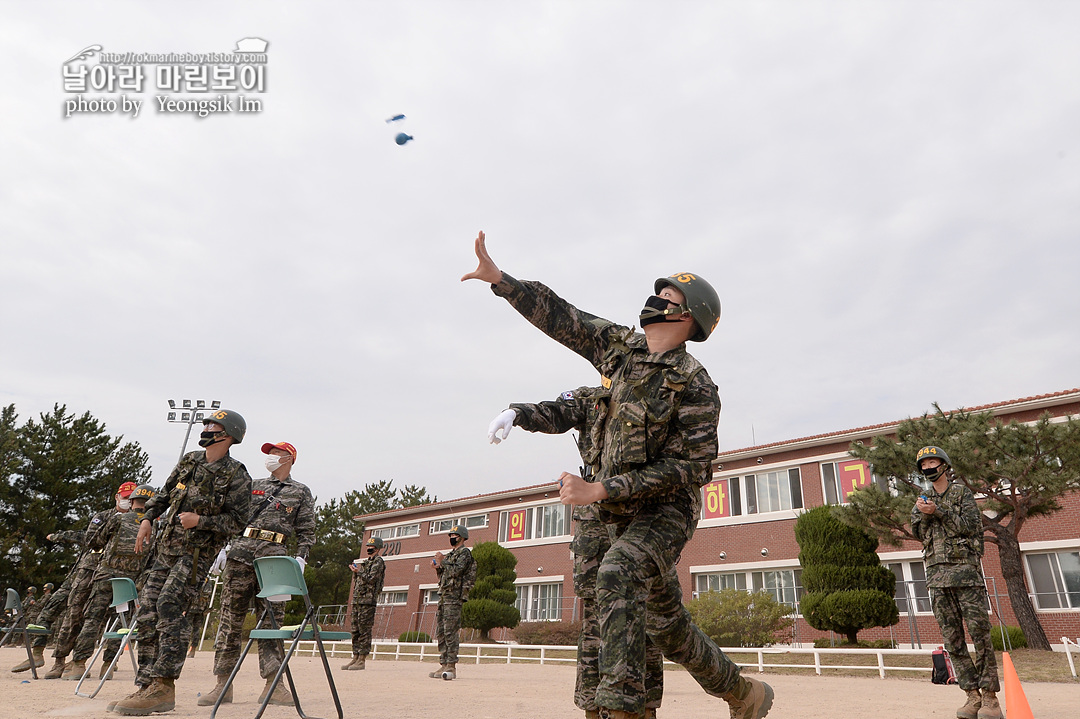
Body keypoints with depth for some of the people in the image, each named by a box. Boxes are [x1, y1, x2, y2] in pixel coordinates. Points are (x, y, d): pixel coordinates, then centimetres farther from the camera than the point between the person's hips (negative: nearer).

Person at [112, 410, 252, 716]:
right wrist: (147, 519, 9)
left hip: (197, 552, -7)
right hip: (166, 547, 7)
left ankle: (163, 686, -17)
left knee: (169, 605, -21)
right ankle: (147, 686, 12)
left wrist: (200, 521, -22)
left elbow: (237, 520, -11)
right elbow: (164, 494, 22)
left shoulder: (237, 477, -10)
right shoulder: (189, 460, 10)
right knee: (147, 612, 4)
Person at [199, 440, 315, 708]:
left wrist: (300, 559, -6)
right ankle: (223, 684, 7)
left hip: (273, 557, -3)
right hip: (240, 553, 3)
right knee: (231, 618, 1)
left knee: (271, 620, -5)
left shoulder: (301, 492, 12)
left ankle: (273, 684, -2)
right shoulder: (253, 486, 21)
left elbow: (307, 532, 8)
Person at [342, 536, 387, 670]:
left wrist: (359, 571, -13)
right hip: (357, 599, 9)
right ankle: (355, 658, 15)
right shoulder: (366, 561, 21)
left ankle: (362, 660, -3)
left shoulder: (378, 562, -5)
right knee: (355, 630, 9)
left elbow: (371, 579, -16)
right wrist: (355, 571, 5)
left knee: (364, 630, -6)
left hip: (368, 600, -9)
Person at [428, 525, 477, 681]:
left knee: (450, 632, -12)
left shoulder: (465, 553, -3)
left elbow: (456, 571, -17)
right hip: (443, 596, 9)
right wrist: (438, 568, 8)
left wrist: (442, 561, -10)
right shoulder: (451, 554, 23)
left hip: (454, 597, -9)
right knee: (440, 632, 7)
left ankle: (452, 667, -10)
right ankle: (443, 666, 11)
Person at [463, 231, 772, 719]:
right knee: (666, 621, 17)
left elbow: (689, 468, -21)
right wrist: (498, 278, -6)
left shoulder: (693, 385, -17)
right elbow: (559, 316, 2)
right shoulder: (620, 345, 2)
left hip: (666, 511, -7)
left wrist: (598, 490, -26)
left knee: (616, 574, -34)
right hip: (624, 514, 7)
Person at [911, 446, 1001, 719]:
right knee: (952, 638, 3)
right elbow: (919, 534, 11)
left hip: (964, 568, -4)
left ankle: (990, 696, 1)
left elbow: (970, 526, -7)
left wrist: (939, 511, -13)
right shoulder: (923, 499, 16)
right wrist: (923, 514, -7)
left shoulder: (962, 493, 4)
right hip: (936, 573, 4)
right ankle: (972, 694, 9)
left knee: (979, 633, -5)